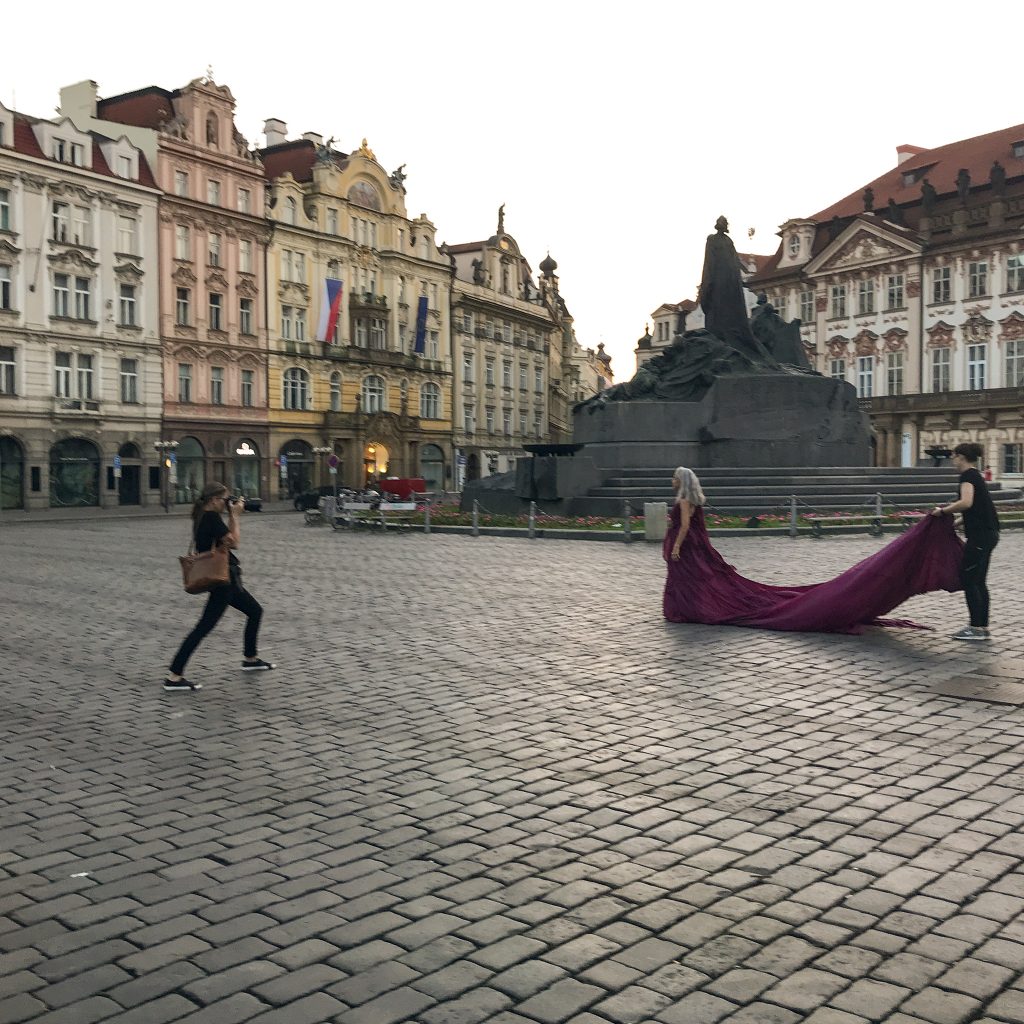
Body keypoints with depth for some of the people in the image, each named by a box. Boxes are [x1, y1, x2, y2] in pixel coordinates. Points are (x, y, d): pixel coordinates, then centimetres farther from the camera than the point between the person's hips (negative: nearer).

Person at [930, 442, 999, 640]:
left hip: (980, 535, -10)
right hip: (988, 534, 10)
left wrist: (943, 511, -16)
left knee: (968, 578, -3)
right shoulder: (976, 476, 18)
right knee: (978, 581, 12)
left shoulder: (967, 476, -11)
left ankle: (976, 627, -1)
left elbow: (966, 503, -27)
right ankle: (983, 628, 14)